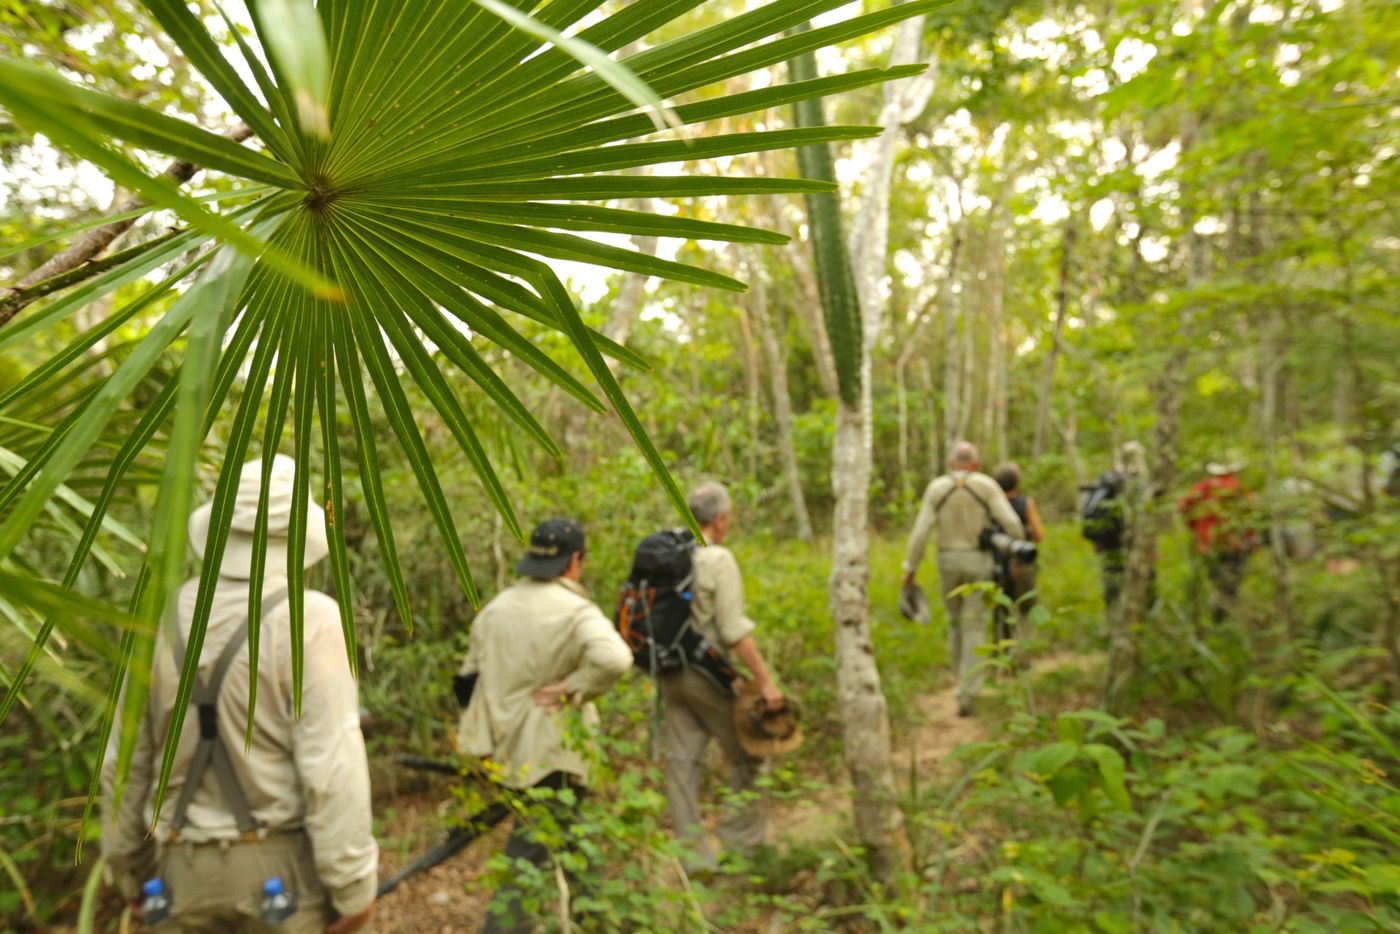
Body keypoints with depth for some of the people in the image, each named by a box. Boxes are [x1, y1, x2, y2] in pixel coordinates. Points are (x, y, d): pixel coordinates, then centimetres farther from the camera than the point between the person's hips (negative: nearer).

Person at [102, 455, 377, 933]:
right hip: (284, 865, -4)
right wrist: (353, 883, -10)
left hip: (188, 869, 5)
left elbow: (125, 760, 6)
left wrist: (129, 864, 19)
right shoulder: (309, 619, -18)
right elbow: (332, 764, -20)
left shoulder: (163, 619, -2)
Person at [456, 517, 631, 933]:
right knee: (529, 856, 4)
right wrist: (571, 689, -19)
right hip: (549, 755, -8)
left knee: (564, 838, 26)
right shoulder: (576, 611, -15)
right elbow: (614, 659, -34)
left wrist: (478, 734, 22)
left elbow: (470, 676, 13)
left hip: (504, 749, 8)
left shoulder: (497, 606, 6)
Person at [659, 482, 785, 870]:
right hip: (708, 673, -6)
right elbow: (734, 630, -19)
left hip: (668, 673, 7)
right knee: (747, 757, 12)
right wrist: (765, 680, -14)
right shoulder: (718, 560, -16)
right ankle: (742, 843, 21)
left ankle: (693, 852, 19)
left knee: (682, 762, 10)